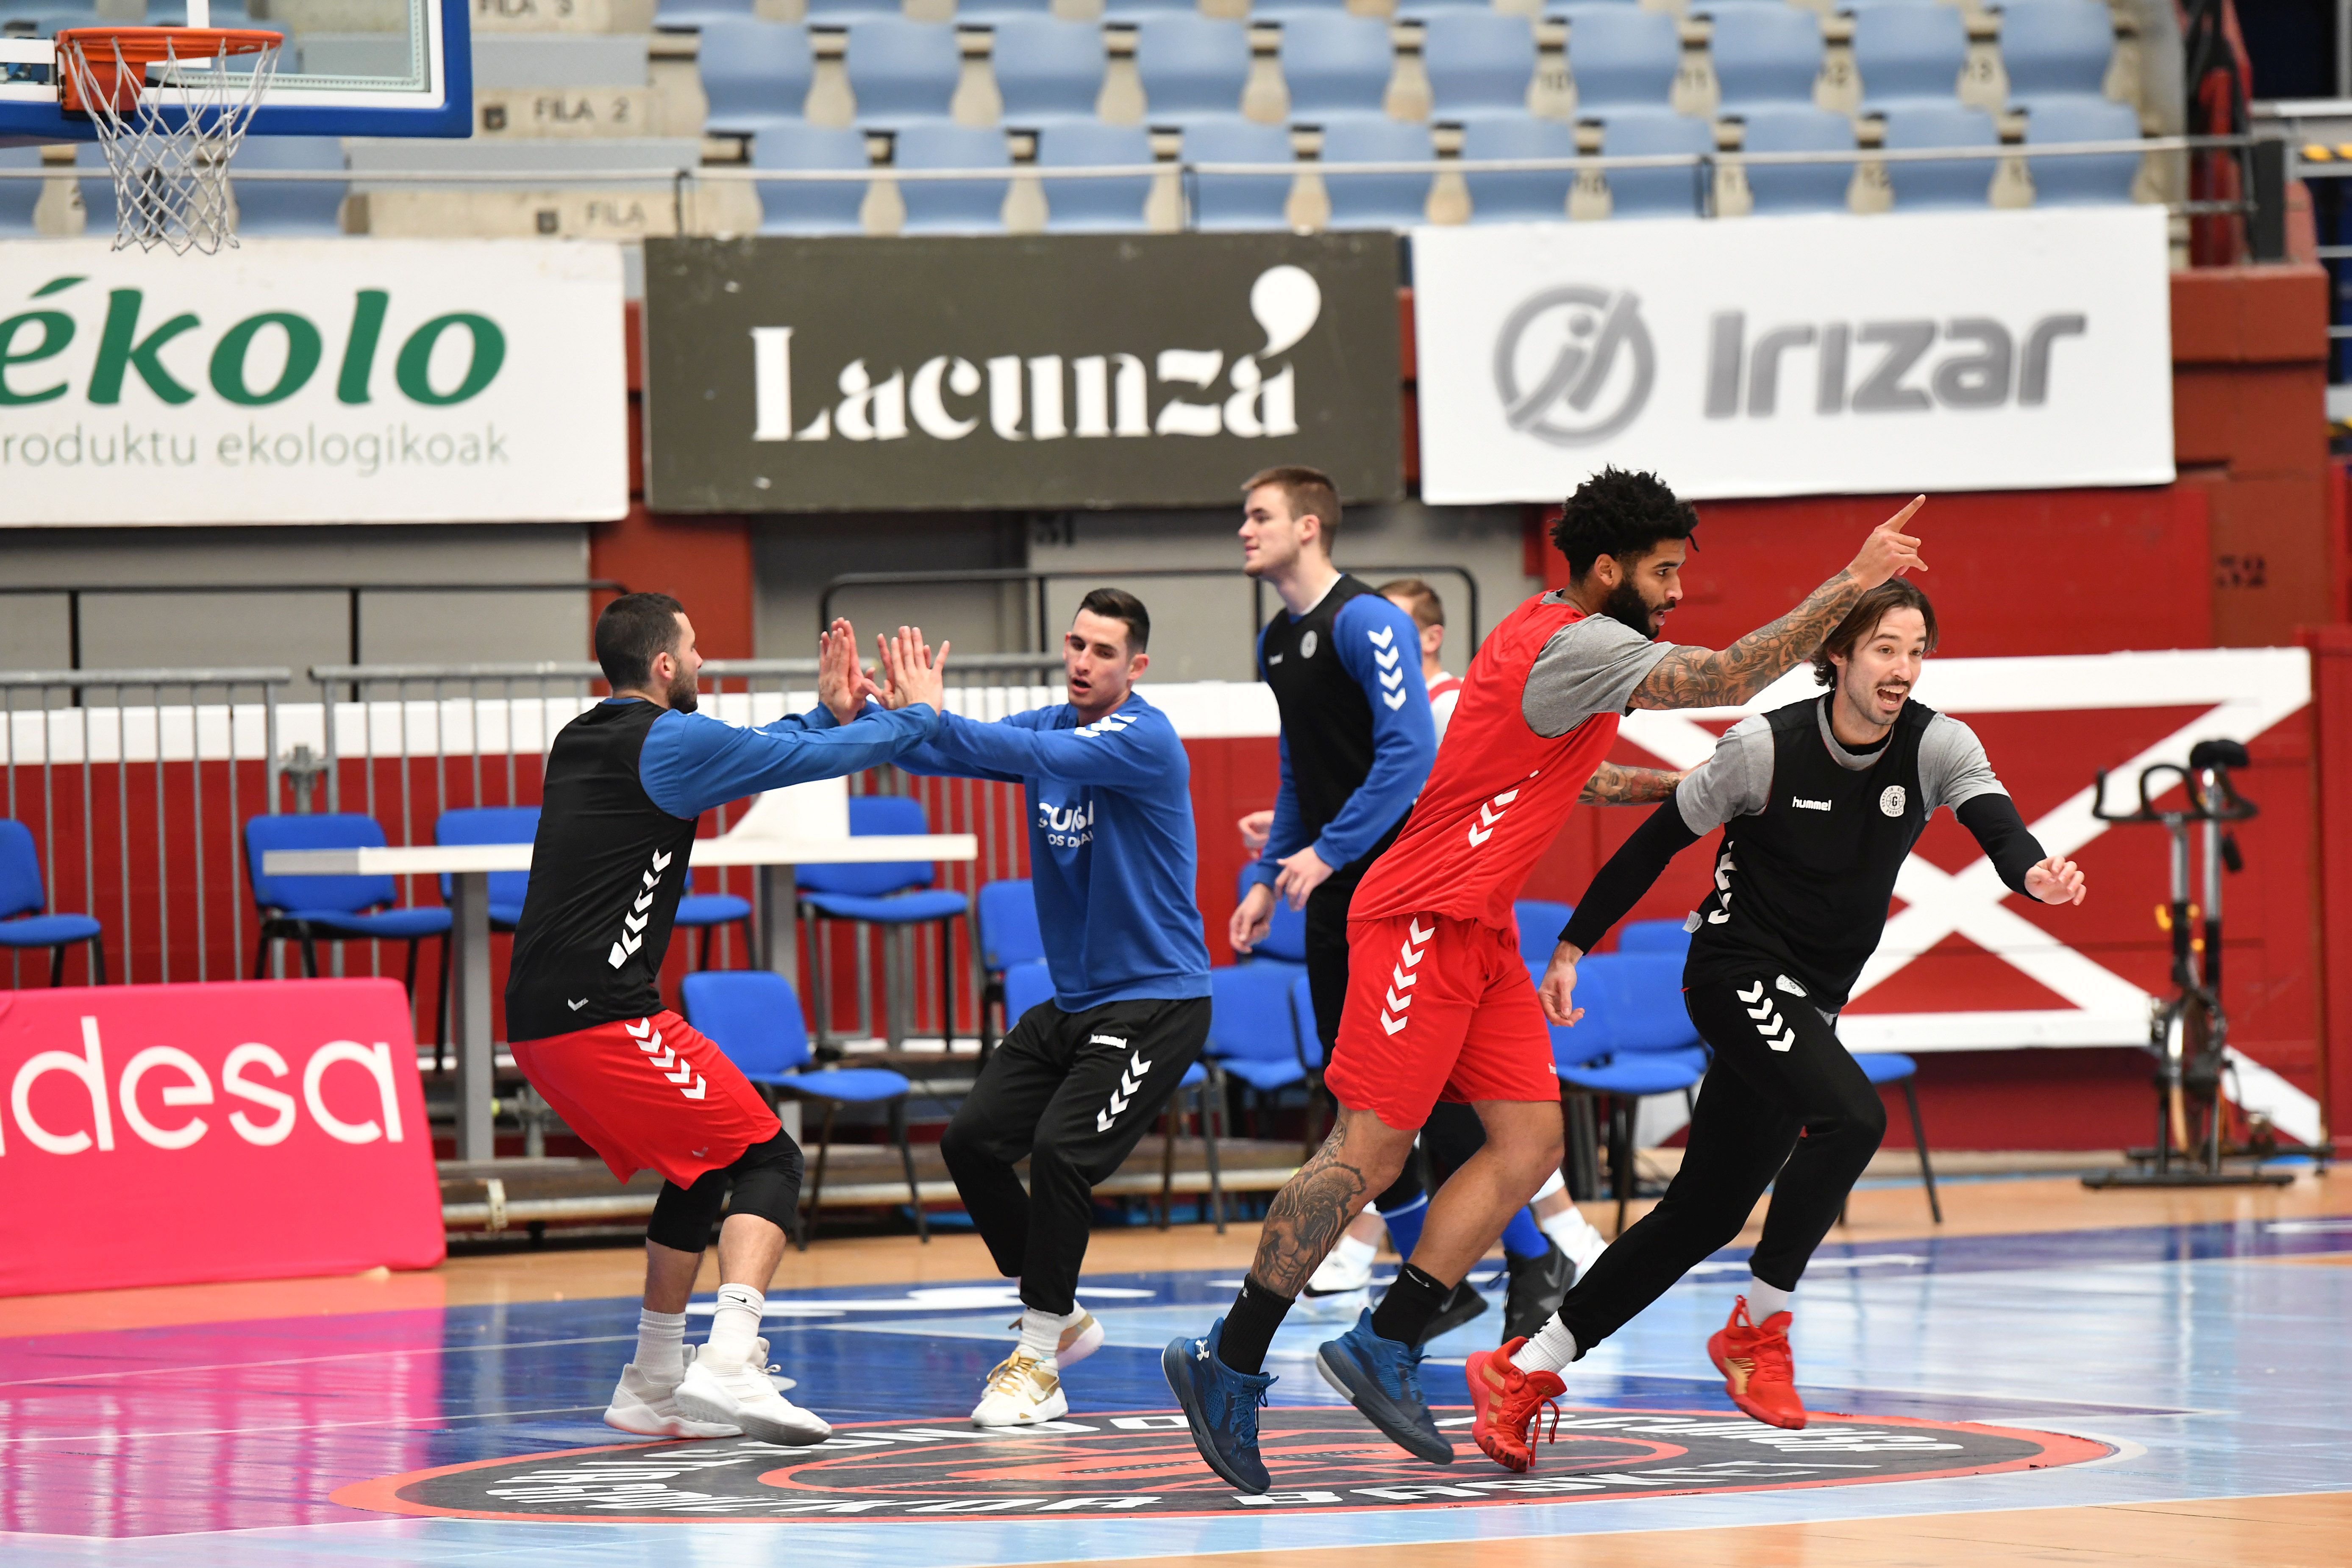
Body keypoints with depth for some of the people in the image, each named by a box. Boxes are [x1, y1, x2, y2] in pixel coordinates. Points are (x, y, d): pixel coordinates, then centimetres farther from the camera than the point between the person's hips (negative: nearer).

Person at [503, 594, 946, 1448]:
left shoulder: (581, 742, 18)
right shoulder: (667, 741, -9)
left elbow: (738, 754, 32)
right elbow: (811, 761, -2)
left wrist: (827, 714, 29)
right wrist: (919, 714, 13)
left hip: (539, 1024, 9)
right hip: (601, 1017, -9)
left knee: (702, 1167, 24)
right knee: (768, 1160, -6)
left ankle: (652, 1383, 28)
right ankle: (728, 1367, -23)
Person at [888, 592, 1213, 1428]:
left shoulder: (1146, 740, -16)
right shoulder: (1049, 724, 6)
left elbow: (1042, 755, -33)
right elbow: (941, 756, -4)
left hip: (1156, 1002, -8)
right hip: (1072, 1003, 8)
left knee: (1060, 1151, -21)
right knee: (972, 1140, 3)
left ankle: (1039, 1363, -10)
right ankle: (1060, 1317, 19)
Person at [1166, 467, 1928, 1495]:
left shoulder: (1545, 631, 16)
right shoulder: (1578, 646, -15)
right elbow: (1727, 680, -22)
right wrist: (1852, 583, -20)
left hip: (1481, 932, 10)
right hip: (1426, 920, -10)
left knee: (1530, 1141, 1)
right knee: (1369, 1153, -11)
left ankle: (1385, 1347, 1)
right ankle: (1229, 1364, -6)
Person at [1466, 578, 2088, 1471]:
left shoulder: (1937, 746, -6)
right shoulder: (1768, 747, -14)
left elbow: (1996, 823, -24)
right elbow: (1659, 840, -4)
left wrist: (2035, 873, -47)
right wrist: (1573, 945, -2)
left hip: (1807, 1004, 6)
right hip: (1736, 970, -6)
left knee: (1708, 1211, 5)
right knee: (1850, 1118, -29)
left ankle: (1524, 1370, 12)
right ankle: (1758, 1328, -15)